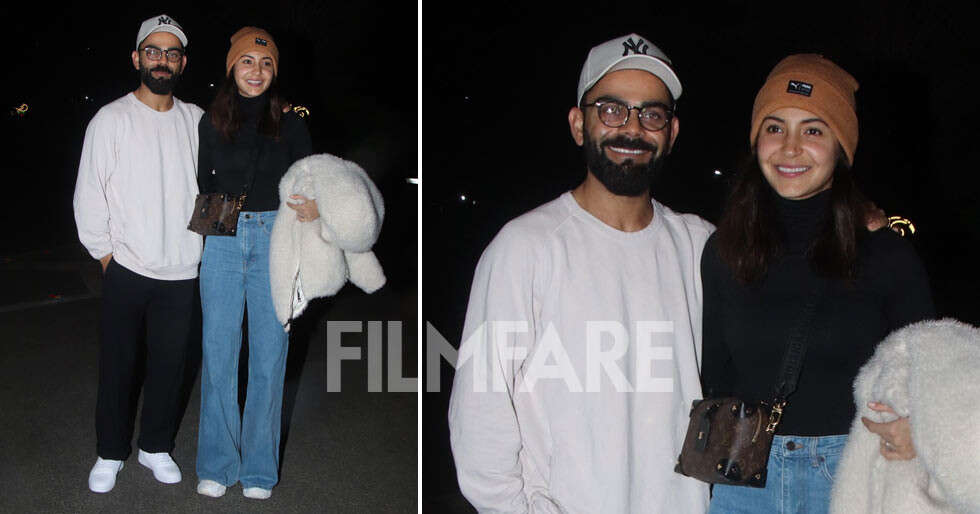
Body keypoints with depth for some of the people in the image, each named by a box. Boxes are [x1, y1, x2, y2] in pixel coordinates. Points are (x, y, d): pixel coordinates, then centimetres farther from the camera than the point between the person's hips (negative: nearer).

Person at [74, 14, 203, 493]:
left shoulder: (196, 120, 7)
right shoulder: (111, 119, -4)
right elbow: (89, 194, -2)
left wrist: (199, 242, 11)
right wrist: (103, 251, -2)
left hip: (181, 272, 3)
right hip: (127, 268, -3)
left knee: (169, 364, 11)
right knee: (118, 365, 7)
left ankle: (155, 445, 29)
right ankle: (110, 453, 23)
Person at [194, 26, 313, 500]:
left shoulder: (290, 124, 8)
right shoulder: (212, 123, 10)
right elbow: (201, 185, 15)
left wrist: (314, 207, -11)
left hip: (274, 240, -1)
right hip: (223, 242, 1)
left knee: (269, 354, 1)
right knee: (218, 352, 1)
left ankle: (259, 468, 13)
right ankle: (217, 464, 14)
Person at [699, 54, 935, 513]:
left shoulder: (887, 254, -5)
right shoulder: (724, 252, 0)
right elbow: (716, 376, 7)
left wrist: (915, 434, -15)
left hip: (855, 472, -1)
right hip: (747, 473, 2)